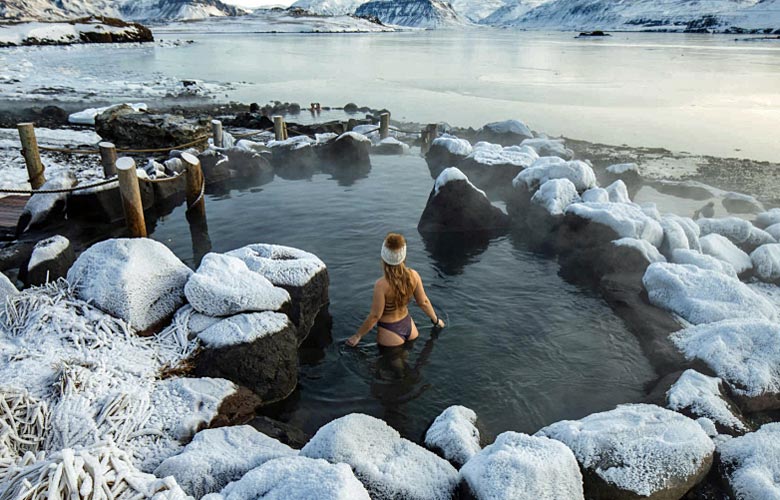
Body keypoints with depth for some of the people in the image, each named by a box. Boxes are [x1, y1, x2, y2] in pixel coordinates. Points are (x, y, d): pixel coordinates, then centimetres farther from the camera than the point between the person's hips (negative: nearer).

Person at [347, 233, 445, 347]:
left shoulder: (381, 285, -29)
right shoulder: (413, 275, -15)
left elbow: (375, 316, -20)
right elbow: (424, 302, -2)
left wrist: (358, 336, -6)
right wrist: (435, 320, 16)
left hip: (390, 332, -5)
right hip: (408, 325, 5)